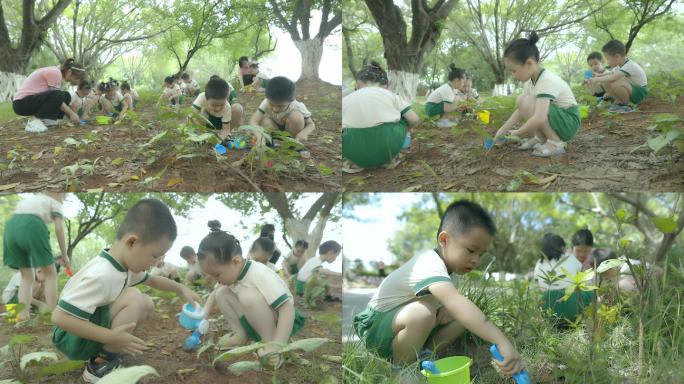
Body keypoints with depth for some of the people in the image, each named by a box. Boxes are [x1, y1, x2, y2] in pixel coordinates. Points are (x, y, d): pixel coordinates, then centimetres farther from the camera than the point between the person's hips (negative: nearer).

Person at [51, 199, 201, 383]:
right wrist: (110, 337, -34)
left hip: (95, 325, 9)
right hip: (73, 338, -9)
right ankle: (101, 365, -14)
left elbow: (152, 280, 20)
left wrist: (180, 289, 5)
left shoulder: (126, 263, -2)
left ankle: (102, 351, 5)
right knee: (134, 298, -25)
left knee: (147, 304, 6)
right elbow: (59, 317, -34)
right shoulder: (101, 276, -32)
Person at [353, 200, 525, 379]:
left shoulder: (452, 264, -1)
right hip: (376, 326, -9)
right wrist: (502, 342, -59)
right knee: (422, 313, -38)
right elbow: (456, 303, -49)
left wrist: (442, 311, -17)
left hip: (406, 321, 9)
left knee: (467, 313, -5)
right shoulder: (430, 266, -33)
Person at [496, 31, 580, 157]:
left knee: (526, 102, -25)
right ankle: (540, 138, 5)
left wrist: (517, 133, -25)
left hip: (568, 123, -9)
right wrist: (503, 129, -6)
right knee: (520, 101, 3)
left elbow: (539, 119, -38)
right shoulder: (531, 80, 3)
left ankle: (556, 143, -16)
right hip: (555, 118, 9)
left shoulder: (547, 81, -27)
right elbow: (520, 110, 4)